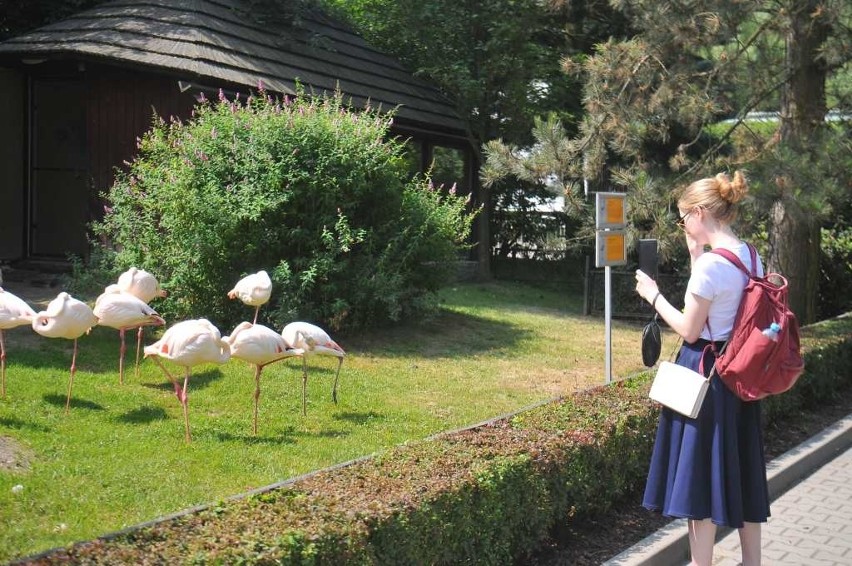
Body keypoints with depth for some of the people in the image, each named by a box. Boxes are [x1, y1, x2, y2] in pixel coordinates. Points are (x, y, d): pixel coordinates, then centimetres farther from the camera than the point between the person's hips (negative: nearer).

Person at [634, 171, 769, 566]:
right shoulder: (750, 257, 5)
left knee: (700, 473, 2)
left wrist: (653, 295, -4)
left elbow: (689, 330, -15)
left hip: (704, 373, -9)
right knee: (741, 472, 16)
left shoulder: (710, 263, -20)